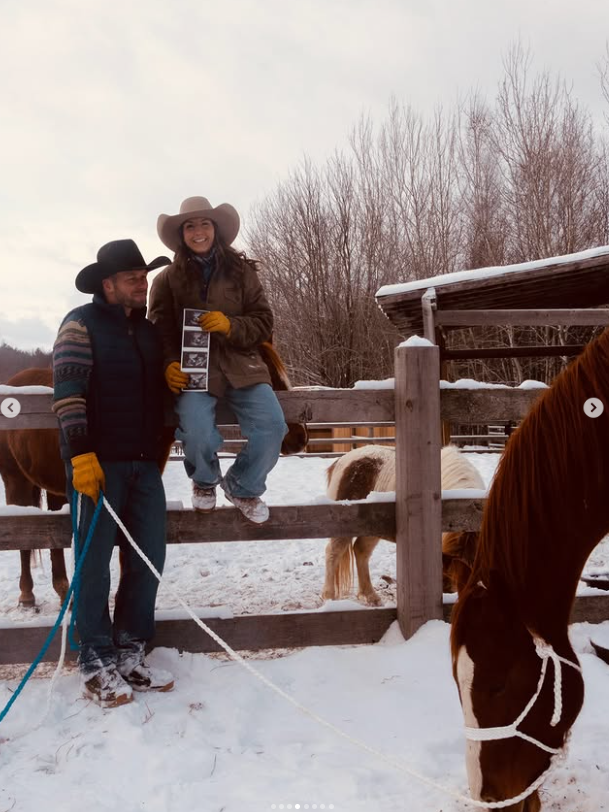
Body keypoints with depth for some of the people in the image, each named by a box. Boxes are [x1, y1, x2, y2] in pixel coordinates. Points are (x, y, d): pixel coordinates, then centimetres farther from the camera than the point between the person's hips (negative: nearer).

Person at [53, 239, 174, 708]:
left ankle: (129, 652, 20)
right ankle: (96, 662, 10)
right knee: (95, 560, -1)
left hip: (145, 463, 6)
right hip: (98, 461, -6)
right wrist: (81, 453, -20)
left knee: (148, 559, 7)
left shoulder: (150, 330, 14)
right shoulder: (82, 323, -4)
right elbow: (68, 392, -13)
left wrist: (172, 378, 4)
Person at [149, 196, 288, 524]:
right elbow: (161, 331, 6)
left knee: (272, 426, -19)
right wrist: (169, 364, -13)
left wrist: (230, 325, -13)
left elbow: (264, 323, 6)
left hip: (241, 366, 2)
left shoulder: (241, 272, 9)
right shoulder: (168, 279, 8)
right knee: (197, 432, -28)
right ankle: (204, 481, 12)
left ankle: (243, 488, 13)